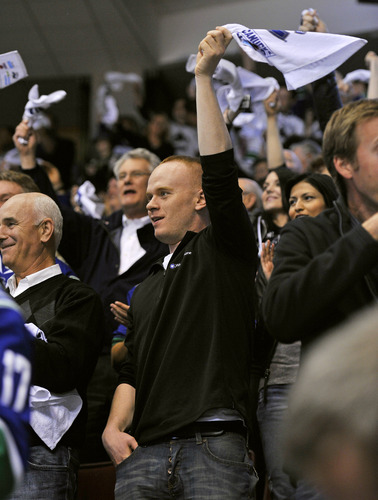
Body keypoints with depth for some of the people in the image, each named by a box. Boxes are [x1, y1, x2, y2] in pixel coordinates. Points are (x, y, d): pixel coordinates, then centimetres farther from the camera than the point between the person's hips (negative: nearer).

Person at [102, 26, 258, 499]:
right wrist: (114, 427, 1)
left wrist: (203, 77, -9)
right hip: (144, 449, 5)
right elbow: (131, 370, 20)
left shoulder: (225, 249, 8)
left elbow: (219, 171, -7)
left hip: (215, 446, -5)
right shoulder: (145, 288, 26)